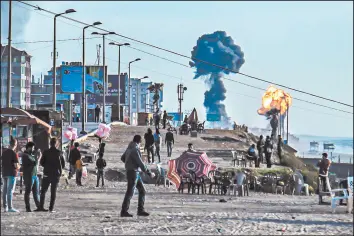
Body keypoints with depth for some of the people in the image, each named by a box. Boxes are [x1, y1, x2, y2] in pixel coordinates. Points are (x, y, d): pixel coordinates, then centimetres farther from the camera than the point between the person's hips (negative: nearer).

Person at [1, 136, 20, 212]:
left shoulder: (4, 152, 8)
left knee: (5, 190, 11)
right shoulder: (14, 154, -14)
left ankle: (5, 207, 13)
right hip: (12, 173, -7)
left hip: (4, 173, 7)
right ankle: (10, 207, -9)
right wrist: (18, 167, 4)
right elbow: (16, 165, -16)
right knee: (10, 190, -8)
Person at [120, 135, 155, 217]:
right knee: (130, 192, -5)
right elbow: (140, 164, -20)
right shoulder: (135, 150, -18)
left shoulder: (129, 148, 10)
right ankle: (124, 211, -1)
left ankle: (141, 210, 13)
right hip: (132, 172, -10)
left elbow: (123, 158, 24)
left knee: (142, 190, 11)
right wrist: (149, 173, -14)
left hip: (136, 173, 10)